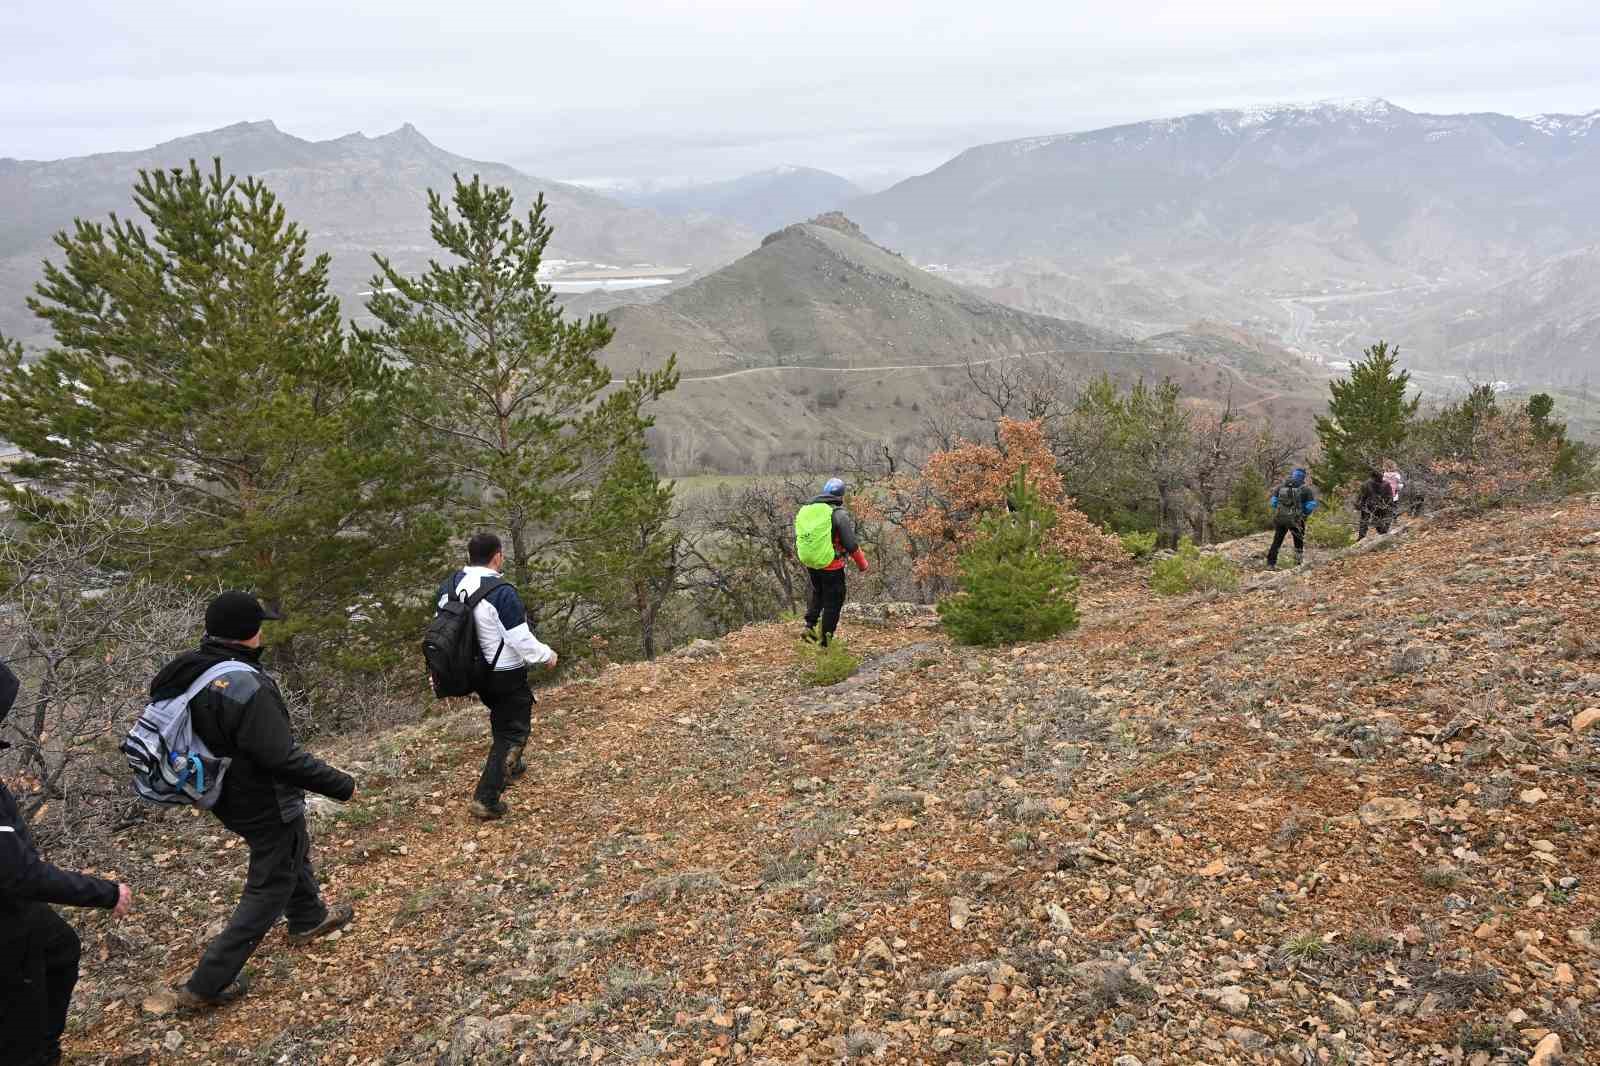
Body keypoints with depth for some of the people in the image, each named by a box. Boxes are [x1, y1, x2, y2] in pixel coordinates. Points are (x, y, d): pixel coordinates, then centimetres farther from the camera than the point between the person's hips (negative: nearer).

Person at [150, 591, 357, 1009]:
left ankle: (309, 919, 54)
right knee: (270, 888, 9)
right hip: (267, 806, -9)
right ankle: (207, 983, 15)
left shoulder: (192, 671, -7)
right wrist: (341, 785, -21)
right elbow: (283, 757, -32)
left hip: (228, 797, 9)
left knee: (294, 854, 31)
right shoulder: (244, 687, -34)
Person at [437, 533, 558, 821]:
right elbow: (523, 641, -23)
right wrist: (547, 656, -5)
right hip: (506, 675, -7)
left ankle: (511, 766, 49)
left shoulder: (448, 587, -5)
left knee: (501, 717, 30)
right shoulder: (502, 593, -27)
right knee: (513, 732, 5)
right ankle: (486, 800, 0)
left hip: (472, 672, 7)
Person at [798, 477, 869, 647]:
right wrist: (862, 564, -4)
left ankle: (809, 627, 22)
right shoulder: (840, 514, -17)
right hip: (832, 568, -6)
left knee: (817, 594, 29)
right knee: (833, 601, 9)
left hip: (811, 564, 6)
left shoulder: (809, 509, 2)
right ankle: (825, 638, 14)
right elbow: (851, 544, -18)